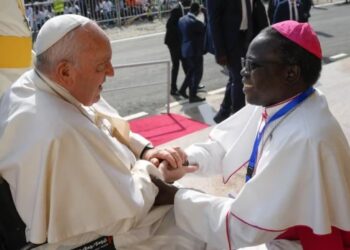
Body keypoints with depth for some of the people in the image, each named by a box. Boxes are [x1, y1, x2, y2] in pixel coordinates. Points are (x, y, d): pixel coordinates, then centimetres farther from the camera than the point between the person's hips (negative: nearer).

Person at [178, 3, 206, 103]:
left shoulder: (182, 19, 4)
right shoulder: (195, 22, -22)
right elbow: (206, 29, -11)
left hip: (185, 49, 9)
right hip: (195, 50, -8)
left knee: (191, 70, 23)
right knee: (198, 73, 2)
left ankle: (183, 89, 26)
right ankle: (193, 96, 6)